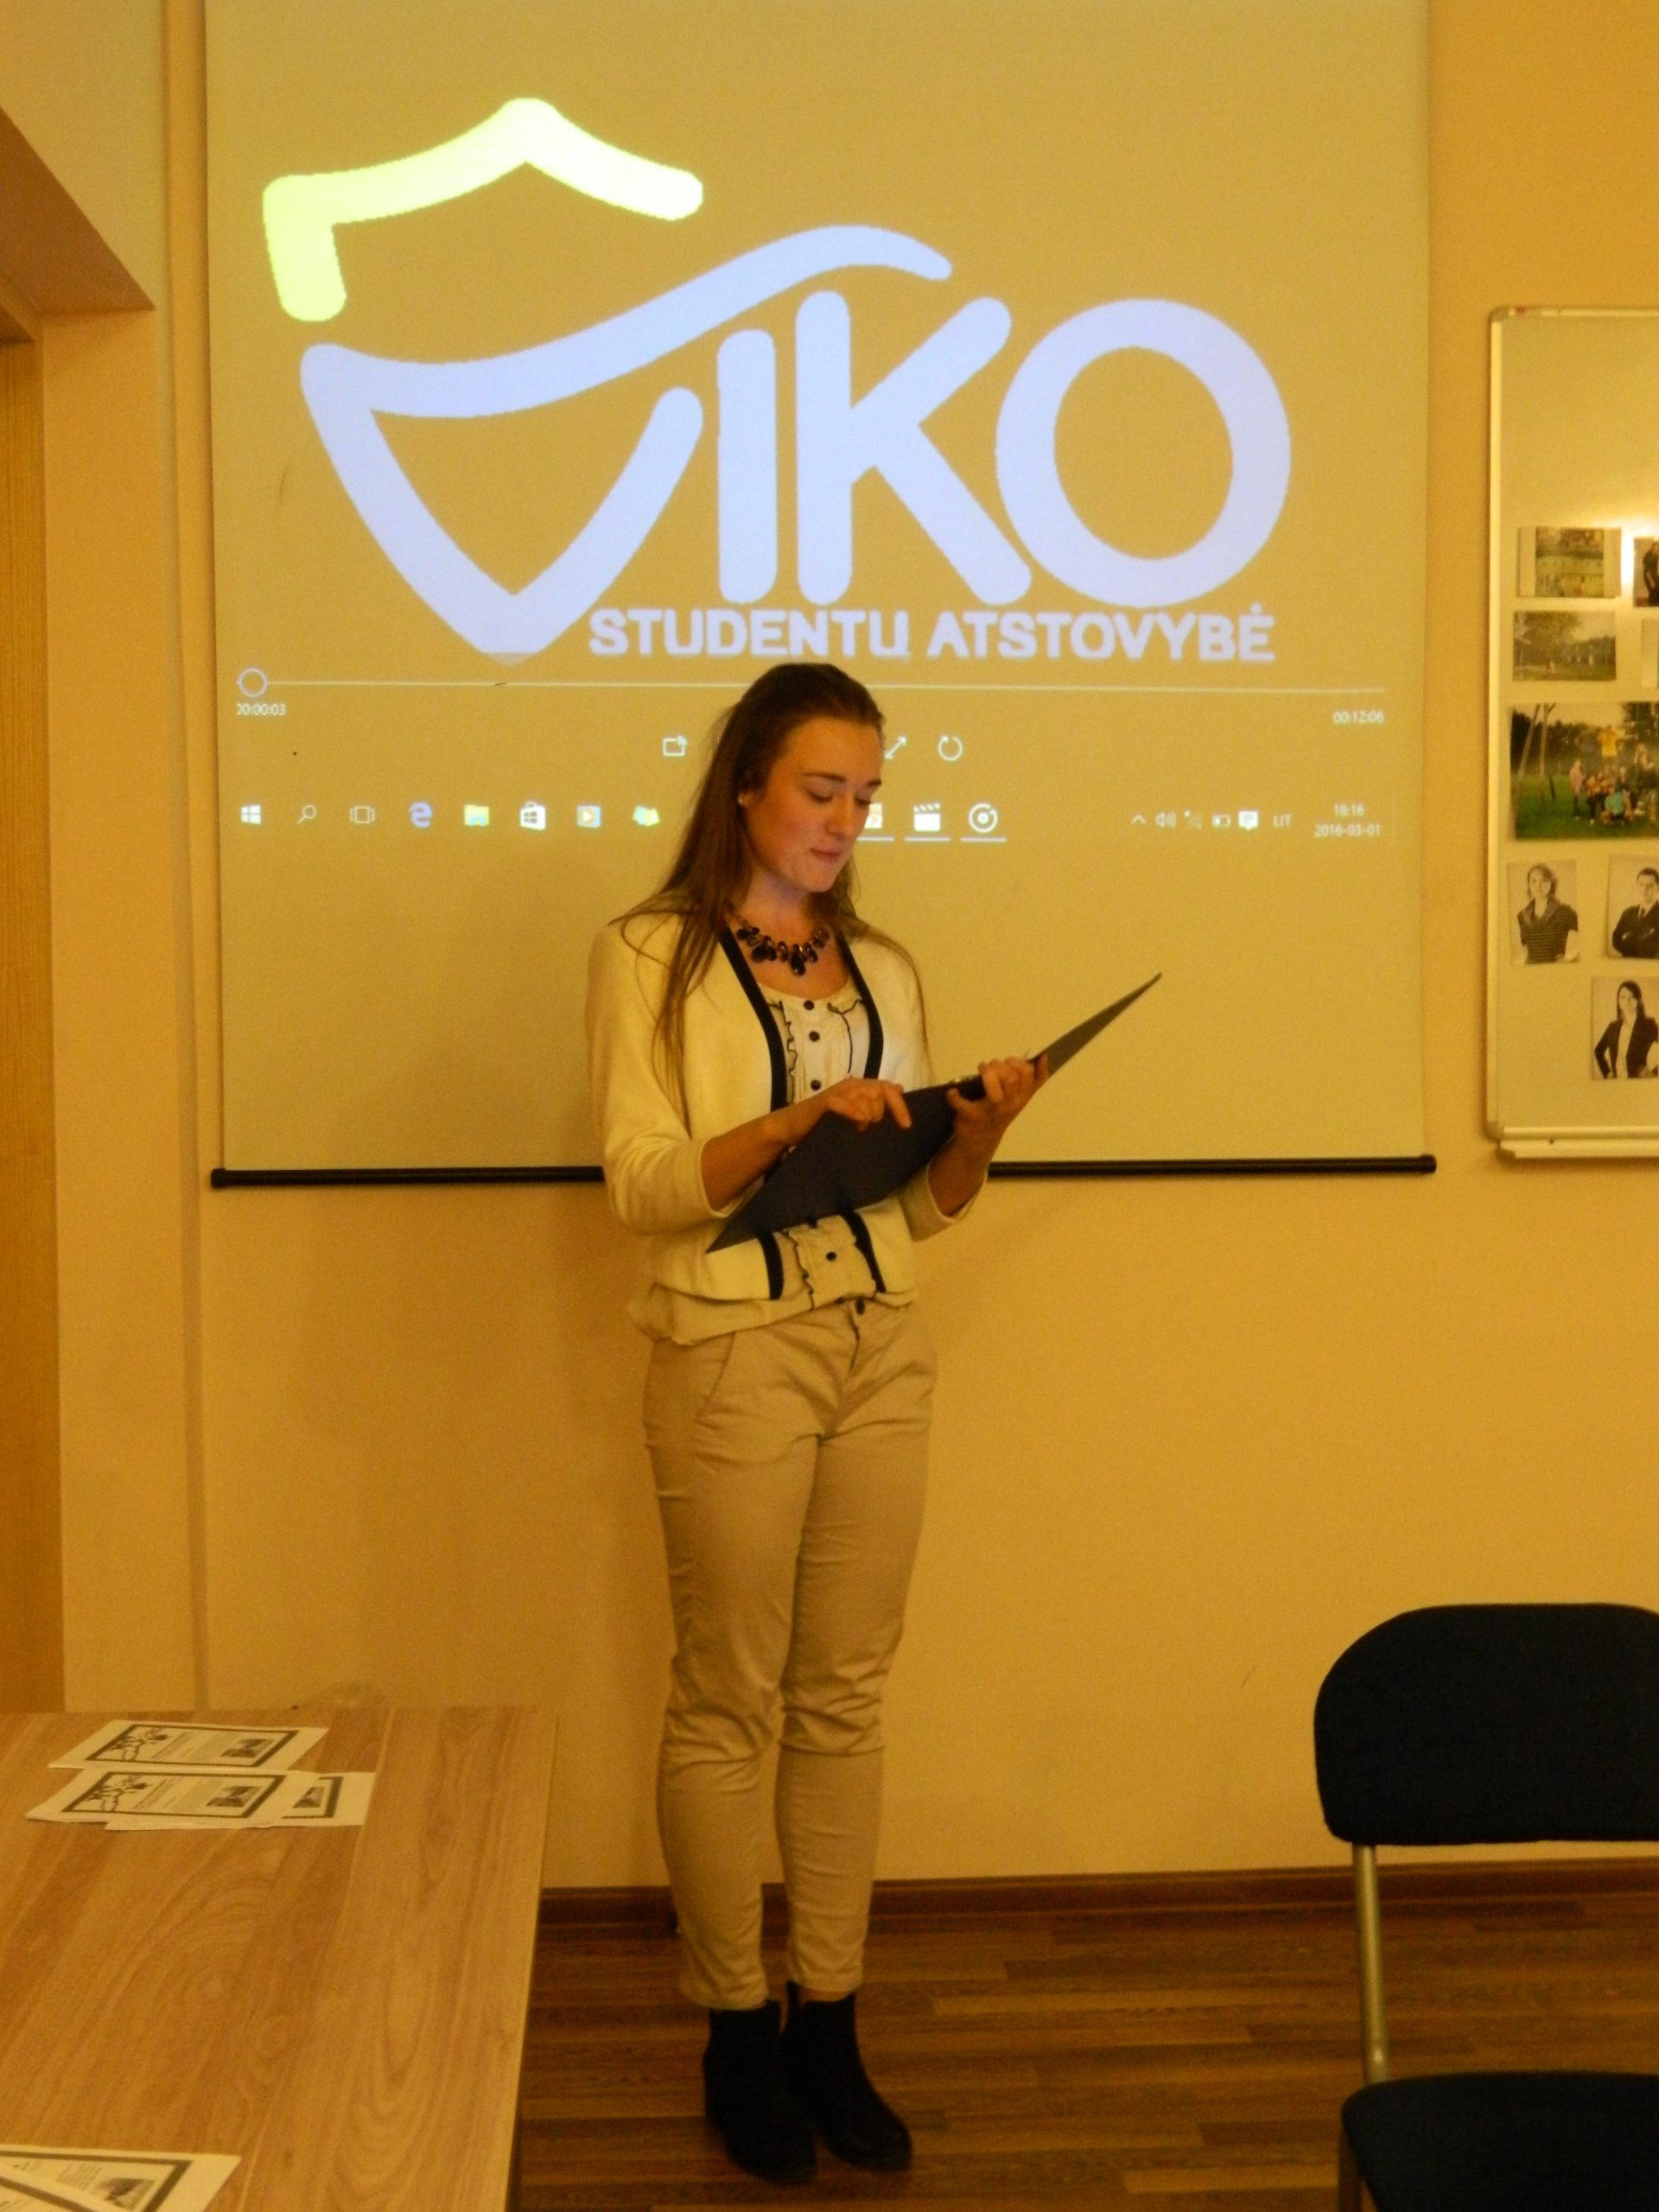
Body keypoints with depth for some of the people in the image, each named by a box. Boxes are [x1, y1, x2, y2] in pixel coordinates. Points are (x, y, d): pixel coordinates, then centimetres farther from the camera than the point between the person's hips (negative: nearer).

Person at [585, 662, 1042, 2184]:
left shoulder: (882, 969, 12)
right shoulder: (649, 959, -2)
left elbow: (920, 1208, 13)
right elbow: (644, 1185, -11)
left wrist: (981, 1130, -7)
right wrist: (792, 1120, -25)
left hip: (883, 1350, 5)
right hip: (732, 1354, -4)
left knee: (847, 1696, 9)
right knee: (730, 1701, 4)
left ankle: (829, 2020, 20)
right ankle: (737, 2030, 18)